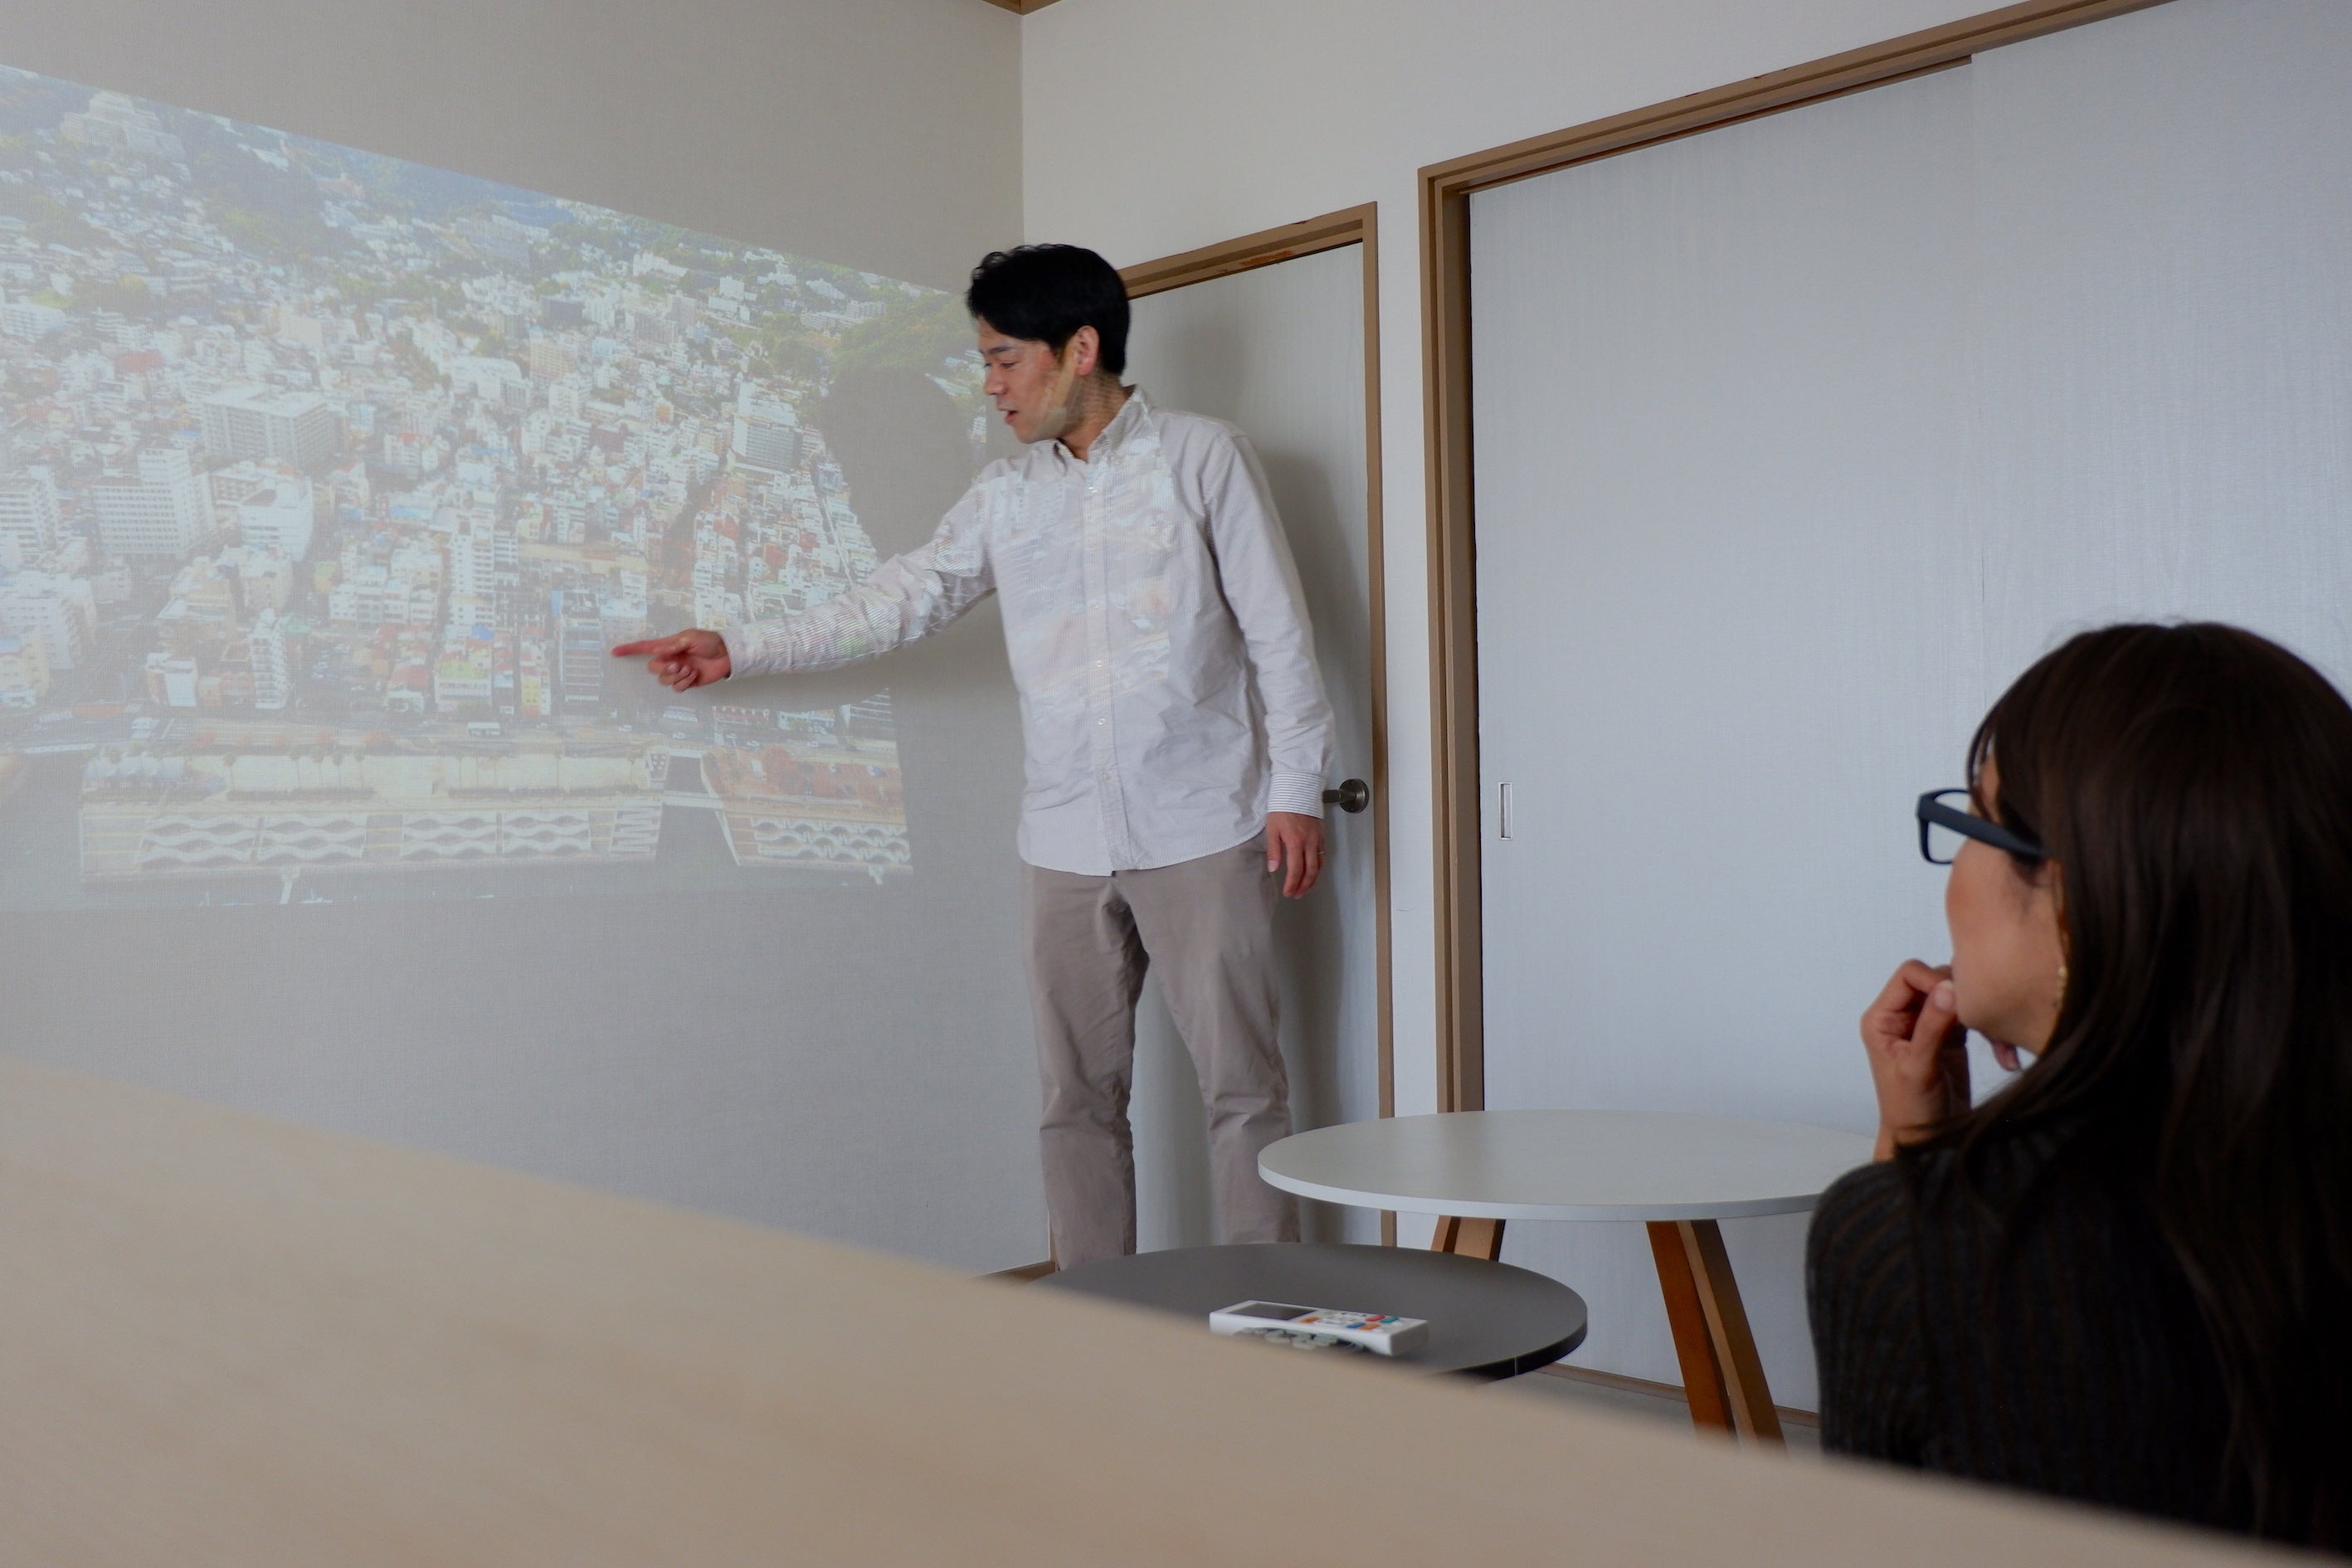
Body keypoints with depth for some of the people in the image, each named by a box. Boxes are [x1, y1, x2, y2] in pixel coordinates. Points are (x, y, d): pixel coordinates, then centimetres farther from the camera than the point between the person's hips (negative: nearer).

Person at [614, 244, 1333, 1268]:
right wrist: (737, 651, 3)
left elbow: (1278, 632, -1)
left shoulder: (1205, 459, 1)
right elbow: (897, 602, 10)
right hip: (1068, 841, 4)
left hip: (1201, 831, -4)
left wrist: (1296, 788, -6)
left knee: (1239, 1084, 0)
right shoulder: (1004, 498, 12)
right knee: (1078, 1096, 8)